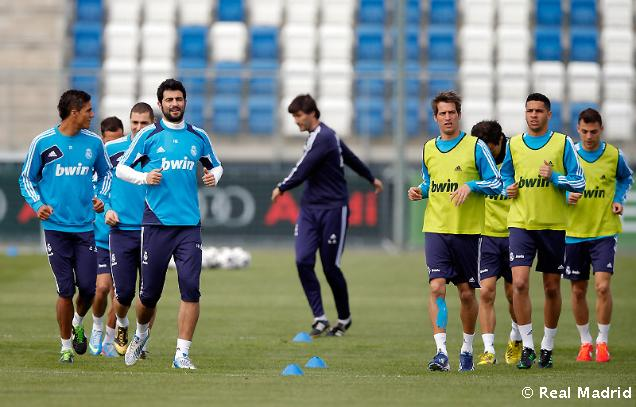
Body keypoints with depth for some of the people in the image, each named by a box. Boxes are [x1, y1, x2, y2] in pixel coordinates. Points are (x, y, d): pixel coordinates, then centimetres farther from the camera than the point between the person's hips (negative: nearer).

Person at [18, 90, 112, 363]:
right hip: (55, 226, -2)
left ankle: (77, 325, 29)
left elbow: (105, 173, 22)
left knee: (88, 287, -4)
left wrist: (101, 197, 4)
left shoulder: (94, 143, 5)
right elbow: (27, 179, 7)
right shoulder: (43, 143, -3)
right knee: (66, 290, -4)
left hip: (85, 226, 3)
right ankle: (65, 345, 12)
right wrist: (37, 204, -8)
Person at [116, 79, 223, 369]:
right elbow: (121, 169, 6)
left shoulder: (198, 137, 10)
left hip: (190, 224, 2)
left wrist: (214, 176, 1)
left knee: (190, 289, -11)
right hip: (157, 222, -2)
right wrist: (144, 177, -12)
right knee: (149, 293, 4)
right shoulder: (149, 135, 2)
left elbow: (215, 165, 24)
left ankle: (182, 355, -6)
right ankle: (141, 334, 34)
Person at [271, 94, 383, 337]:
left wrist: (282, 188, -2)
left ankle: (344, 319, 19)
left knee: (330, 267, -1)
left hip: (333, 209, -8)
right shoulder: (321, 135, 15)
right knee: (303, 260, -9)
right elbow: (350, 158, 27)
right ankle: (320, 318, -5)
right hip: (310, 208, 8)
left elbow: (303, 170, -18)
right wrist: (371, 178, 41)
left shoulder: (323, 137, -15)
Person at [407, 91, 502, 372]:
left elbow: (496, 183, -2)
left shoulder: (475, 146, -2)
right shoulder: (429, 148, 11)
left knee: (466, 293, 6)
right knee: (437, 287, -13)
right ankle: (441, 352, -17)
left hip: (467, 231, -2)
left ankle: (467, 350, 23)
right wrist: (419, 191, 4)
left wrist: (470, 185, -17)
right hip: (435, 229, 2)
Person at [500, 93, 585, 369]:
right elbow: (505, 175, 23)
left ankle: (547, 347, 22)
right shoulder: (513, 144, 8)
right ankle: (527, 347, -8)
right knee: (519, 282, -14)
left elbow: (579, 182, 0)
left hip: (553, 225, -1)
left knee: (552, 287, 7)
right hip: (520, 222, 1)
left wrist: (554, 177, -16)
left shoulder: (562, 143, 1)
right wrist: (508, 188, 2)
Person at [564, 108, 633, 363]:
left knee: (602, 286, -14)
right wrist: (566, 196, -14)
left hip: (604, 231, -1)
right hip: (573, 233, 1)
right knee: (578, 290, 7)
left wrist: (619, 200, 1)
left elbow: (626, 178, 18)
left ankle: (602, 342, -1)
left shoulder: (614, 155, -2)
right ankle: (585, 342, 22)